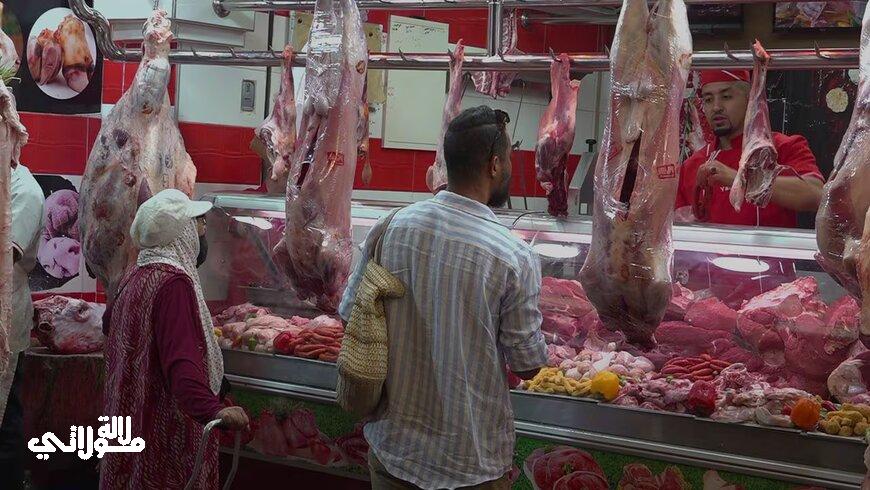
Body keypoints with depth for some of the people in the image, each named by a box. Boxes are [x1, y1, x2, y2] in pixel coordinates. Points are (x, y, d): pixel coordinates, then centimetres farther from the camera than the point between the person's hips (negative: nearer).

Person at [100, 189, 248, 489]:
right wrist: (212, 409, -47)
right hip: (168, 427, -9)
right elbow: (182, 358, -35)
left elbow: (110, 324, 30)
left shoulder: (137, 276, 9)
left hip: (129, 413, 10)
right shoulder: (174, 282, -21)